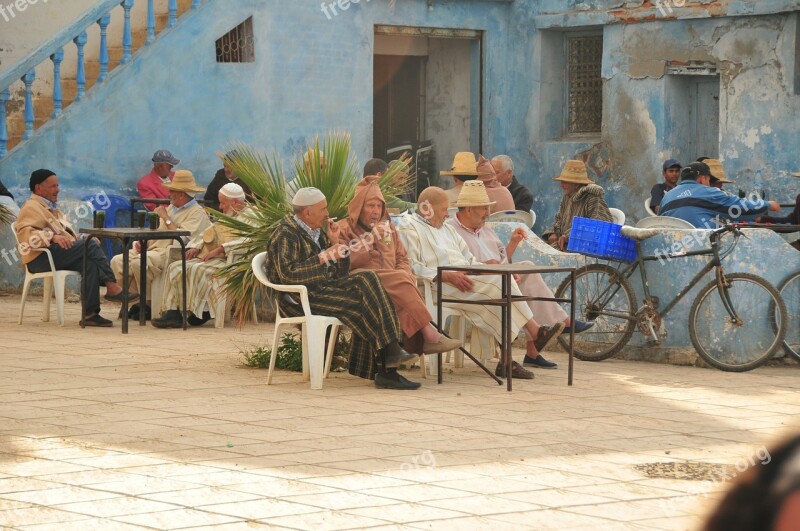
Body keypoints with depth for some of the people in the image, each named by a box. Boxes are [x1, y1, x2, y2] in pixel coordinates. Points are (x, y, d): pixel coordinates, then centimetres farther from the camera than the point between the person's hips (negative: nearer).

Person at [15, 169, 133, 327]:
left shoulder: (51, 208, 30)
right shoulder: (31, 208, -1)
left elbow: (65, 234, 28)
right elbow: (26, 235, -19)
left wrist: (79, 241, 7)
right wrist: (52, 237, -31)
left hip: (62, 254, 9)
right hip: (42, 258, -9)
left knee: (90, 264, -22)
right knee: (91, 245, -24)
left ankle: (90, 313, -30)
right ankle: (112, 287, -22)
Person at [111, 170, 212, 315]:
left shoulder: (197, 213, -5)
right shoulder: (171, 207, 23)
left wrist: (166, 218, -10)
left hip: (170, 253, -9)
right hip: (152, 249, 9)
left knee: (138, 262, -32)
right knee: (117, 261, -9)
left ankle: (149, 303, -17)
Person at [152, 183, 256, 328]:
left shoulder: (248, 217, 1)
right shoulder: (226, 216, 31)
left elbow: (246, 241, -17)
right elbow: (207, 234, 29)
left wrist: (219, 250, -22)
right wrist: (195, 247, 7)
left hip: (227, 260, -9)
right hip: (207, 257, 9)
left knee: (197, 269, -35)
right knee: (175, 268, -12)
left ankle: (202, 312, -24)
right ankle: (171, 312, -23)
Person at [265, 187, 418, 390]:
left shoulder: (317, 233, 22)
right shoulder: (286, 234, -6)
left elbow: (341, 273, 21)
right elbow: (287, 274, -22)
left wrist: (334, 243, 8)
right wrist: (324, 257, -20)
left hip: (325, 288, 8)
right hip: (301, 299, -8)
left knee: (367, 279, -15)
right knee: (363, 304, -24)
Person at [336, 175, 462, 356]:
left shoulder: (388, 227, 27)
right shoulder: (344, 229, 10)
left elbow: (402, 258, 23)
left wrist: (406, 276, 0)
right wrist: (370, 238, -9)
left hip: (393, 283, 5)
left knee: (403, 279, -34)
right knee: (399, 280, -33)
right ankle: (429, 334, -40)